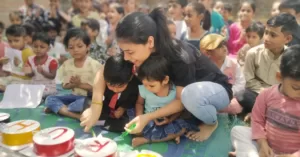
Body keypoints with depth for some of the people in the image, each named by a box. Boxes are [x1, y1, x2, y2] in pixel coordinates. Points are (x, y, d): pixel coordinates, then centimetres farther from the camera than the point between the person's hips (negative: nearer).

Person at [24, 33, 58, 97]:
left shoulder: (52, 61, -13)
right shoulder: (31, 59, 2)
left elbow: (52, 76, -15)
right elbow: (31, 75, 6)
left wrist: (43, 72, -30)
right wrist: (29, 73, -18)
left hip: (48, 87, -6)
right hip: (34, 86, 6)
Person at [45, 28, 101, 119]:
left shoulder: (94, 64, -12)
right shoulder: (67, 64, 2)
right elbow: (65, 86, 6)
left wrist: (80, 84, -21)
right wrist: (72, 84, -16)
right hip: (75, 96, 5)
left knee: (83, 103, -39)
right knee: (50, 99, -13)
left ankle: (58, 109, -13)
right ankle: (77, 116, -28)